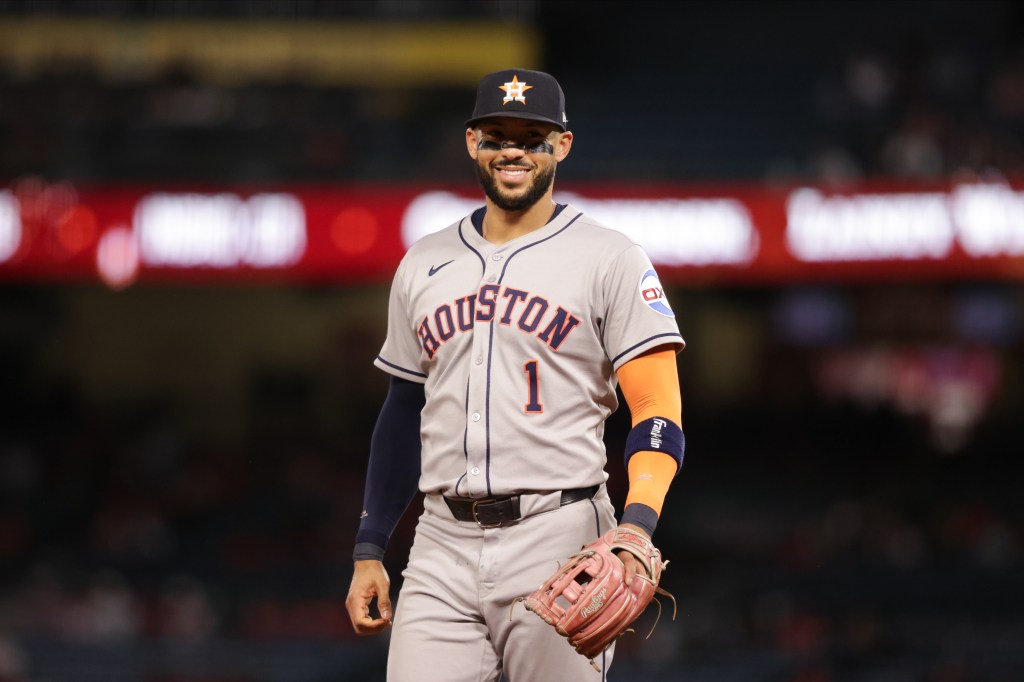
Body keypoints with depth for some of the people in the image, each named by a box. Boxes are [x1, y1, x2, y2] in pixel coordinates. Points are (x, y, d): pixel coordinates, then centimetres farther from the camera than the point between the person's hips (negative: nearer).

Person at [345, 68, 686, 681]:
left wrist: (637, 526, -24)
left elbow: (658, 411, -7)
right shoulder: (424, 265, 16)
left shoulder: (609, 259, 1)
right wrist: (369, 552, 17)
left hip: (558, 539, -4)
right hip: (444, 543, 4)